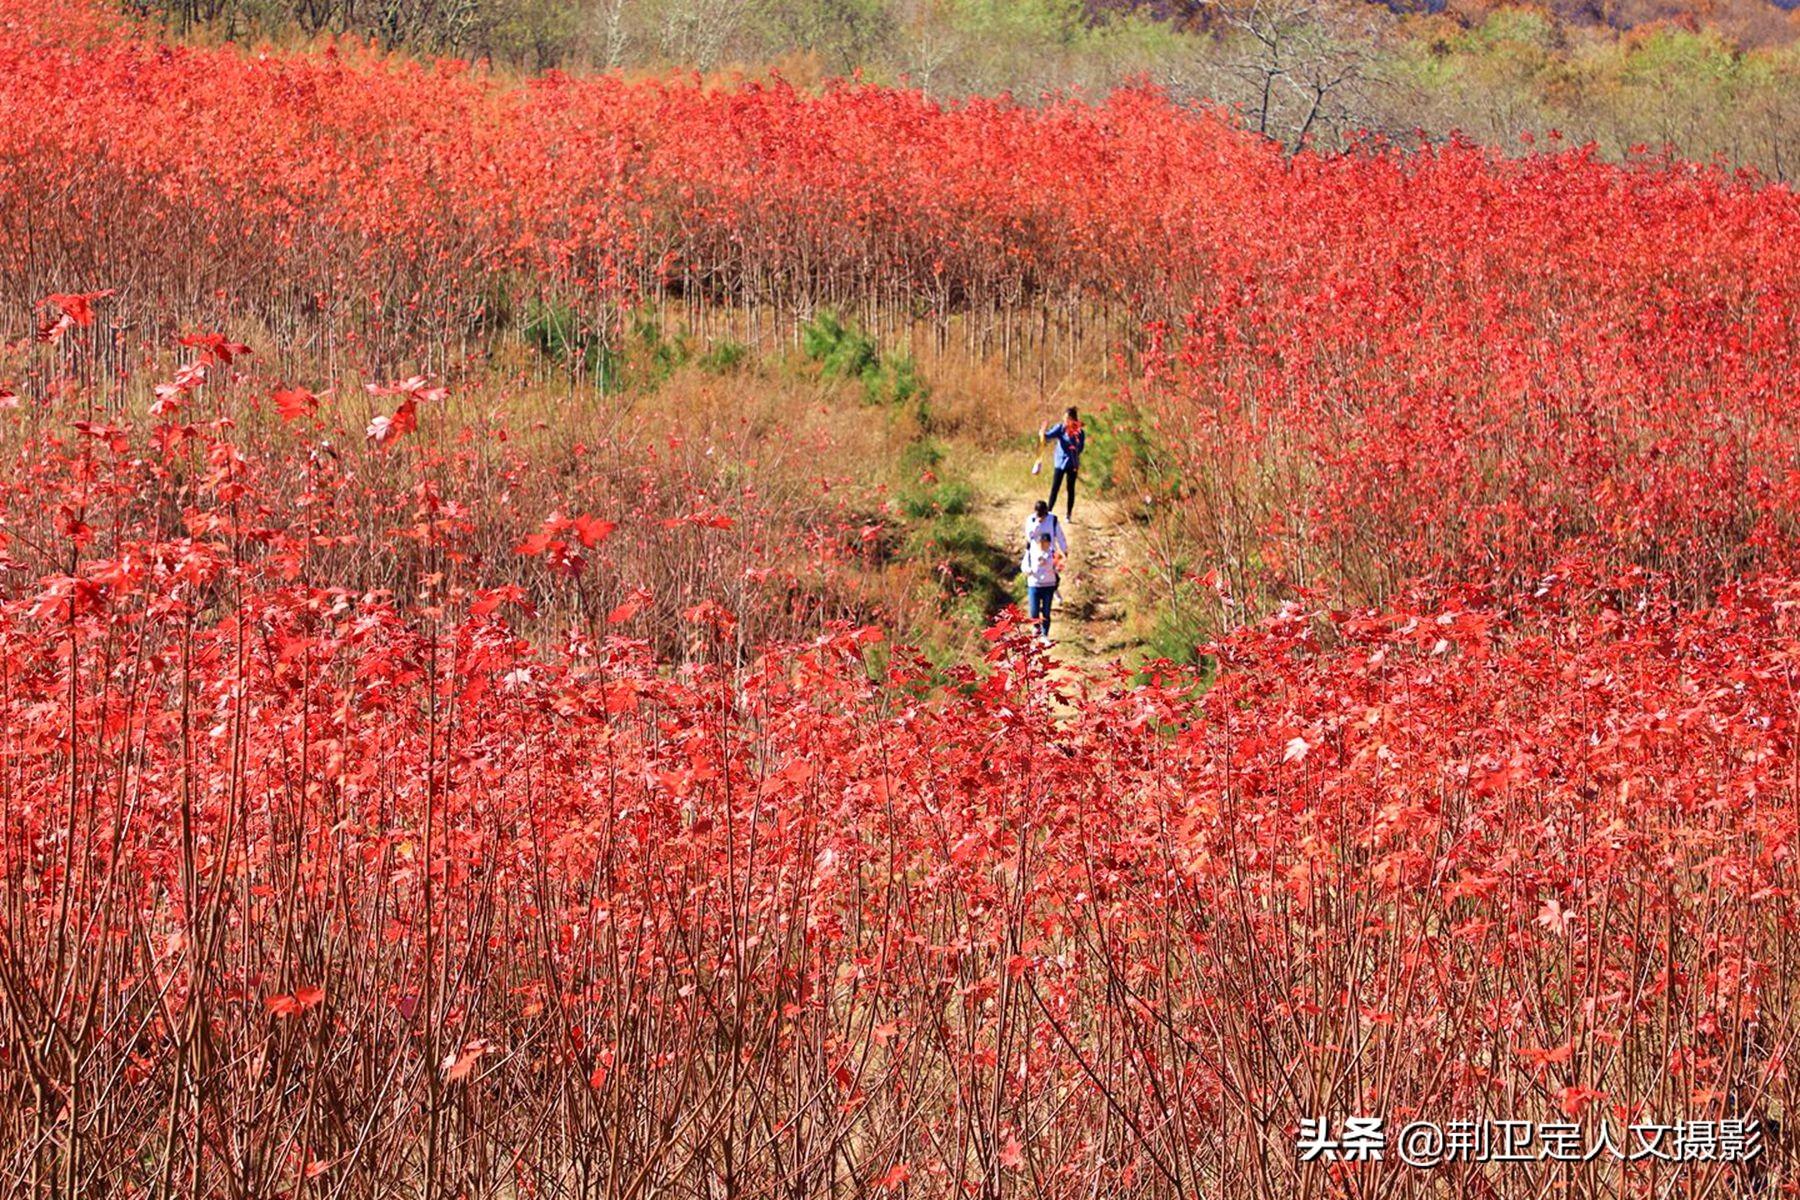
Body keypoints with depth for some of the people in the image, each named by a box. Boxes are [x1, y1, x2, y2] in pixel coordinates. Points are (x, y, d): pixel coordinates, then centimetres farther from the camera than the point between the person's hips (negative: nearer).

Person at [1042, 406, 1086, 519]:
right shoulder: (1060, 428, -5)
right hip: (1060, 462, 0)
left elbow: (1080, 448, -9)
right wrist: (1044, 434, -39)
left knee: (1071, 489, 8)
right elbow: (1049, 436, -17)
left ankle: (1069, 514, 18)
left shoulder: (1080, 432, -5)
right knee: (1055, 488, -2)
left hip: (1072, 464, 0)